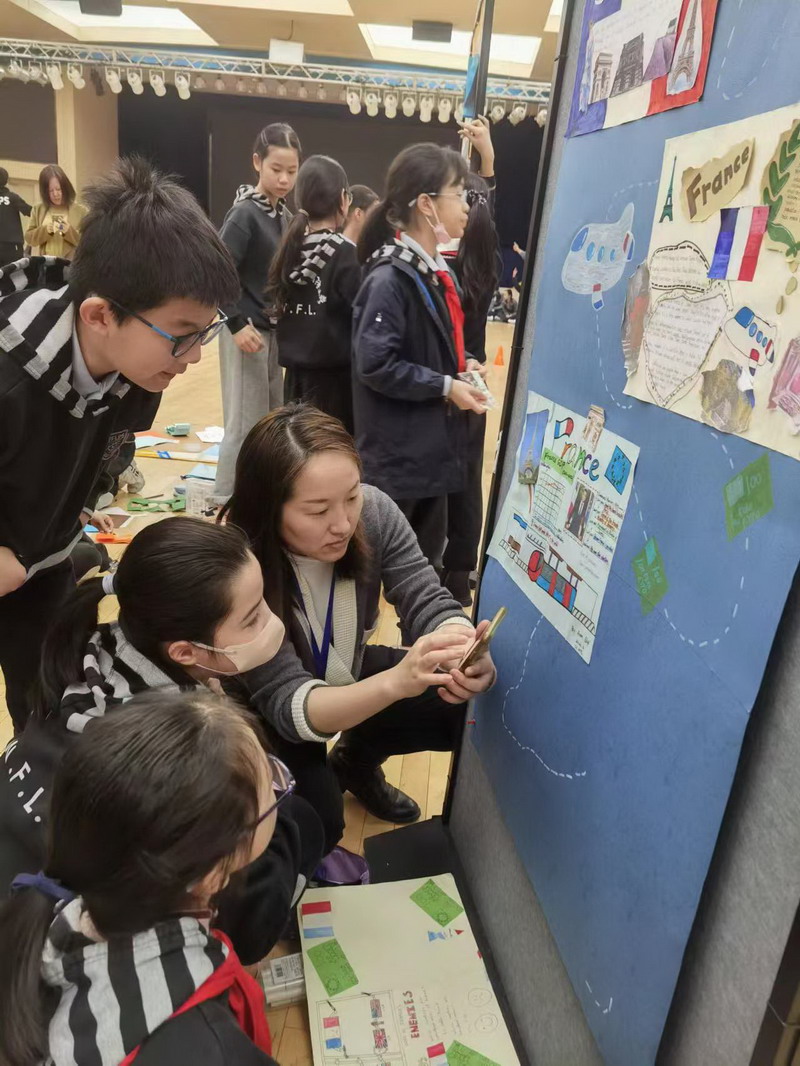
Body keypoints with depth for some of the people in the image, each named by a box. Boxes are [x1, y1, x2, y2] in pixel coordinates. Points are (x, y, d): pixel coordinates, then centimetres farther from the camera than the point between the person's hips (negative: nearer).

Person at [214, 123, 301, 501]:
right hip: (248, 330, -8)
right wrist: (237, 324, -23)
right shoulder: (244, 213, -13)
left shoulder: (284, 215, 9)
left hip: (275, 330, 8)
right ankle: (224, 501, 9)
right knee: (245, 423, -3)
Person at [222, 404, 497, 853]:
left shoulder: (374, 512, -24)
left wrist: (463, 650, -46)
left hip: (347, 675, 5)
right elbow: (287, 703, -38)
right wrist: (396, 682, -56)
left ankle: (358, 759, 17)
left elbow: (430, 602, -22)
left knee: (462, 709, -10)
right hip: (264, 713, -4)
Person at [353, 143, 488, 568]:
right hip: (396, 455, -9)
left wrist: (461, 364, 3)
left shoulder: (436, 271, 10)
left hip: (432, 445, 9)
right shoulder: (389, 279, -18)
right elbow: (375, 365, -23)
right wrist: (445, 386, -18)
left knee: (425, 558, 19)